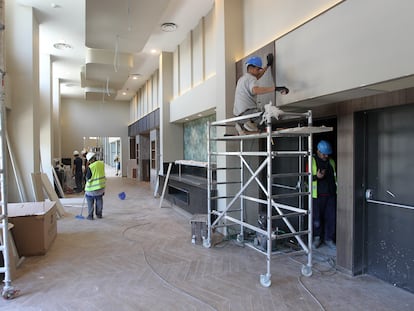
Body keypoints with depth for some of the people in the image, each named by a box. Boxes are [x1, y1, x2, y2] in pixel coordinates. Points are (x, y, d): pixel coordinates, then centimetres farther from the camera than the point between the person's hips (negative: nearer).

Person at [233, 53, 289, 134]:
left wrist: (267, 66, 47)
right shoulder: (251, 78, -7)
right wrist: (275, 88, -35)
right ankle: (250, 123, -19)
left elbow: (257, 77, 41)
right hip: (247, 111, -10)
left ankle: (242, 124, 9)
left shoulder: (243, 78, 24)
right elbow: (255, 90, -30)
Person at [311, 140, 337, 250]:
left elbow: (335, 176, 23)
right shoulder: (312, 161, -2)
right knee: (317, 218, 4)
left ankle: (329, 238, 19)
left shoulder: (331, 161, 13)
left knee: (331, 217, 5)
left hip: (331, 195, 4)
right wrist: (316, 176, -22)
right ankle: (317, 238, 21)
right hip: (317, 195, -4)